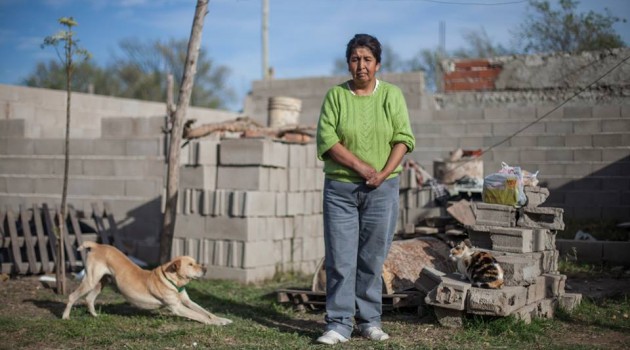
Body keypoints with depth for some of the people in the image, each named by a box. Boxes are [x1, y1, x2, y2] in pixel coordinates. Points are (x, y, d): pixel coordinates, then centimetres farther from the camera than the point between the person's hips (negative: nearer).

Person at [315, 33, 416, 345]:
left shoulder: (392, 94, 6)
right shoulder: (335, 95, 2)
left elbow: (403, 138, 0)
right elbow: (327, 139, -7)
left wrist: (383, 173, -13)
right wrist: (361, 167, -15)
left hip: (382, 189, 1)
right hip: (340, 188, -1)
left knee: (373, 258, 6)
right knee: (340, 259, -2)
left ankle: (369, 321, 18)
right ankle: (339, 325, 4)